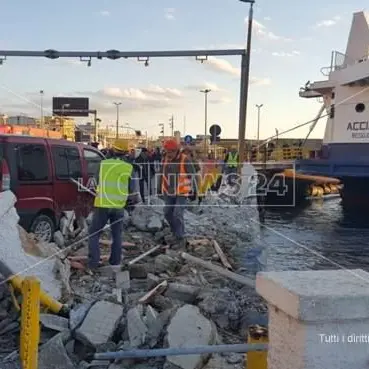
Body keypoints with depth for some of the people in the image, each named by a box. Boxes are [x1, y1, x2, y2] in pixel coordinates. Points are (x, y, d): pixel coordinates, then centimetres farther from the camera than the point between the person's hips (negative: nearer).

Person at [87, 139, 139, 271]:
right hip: (119, 206, 2)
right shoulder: (128, 167, -1)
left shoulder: (103, 164, -2)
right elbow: (132, 188, 5)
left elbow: (99, 183, 11)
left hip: (102, 204, -2)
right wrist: (133, 199, 23)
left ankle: (93, 263, -1)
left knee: (94, 233, 6)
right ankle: (115, 262, 20)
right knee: (117, 235, 16)